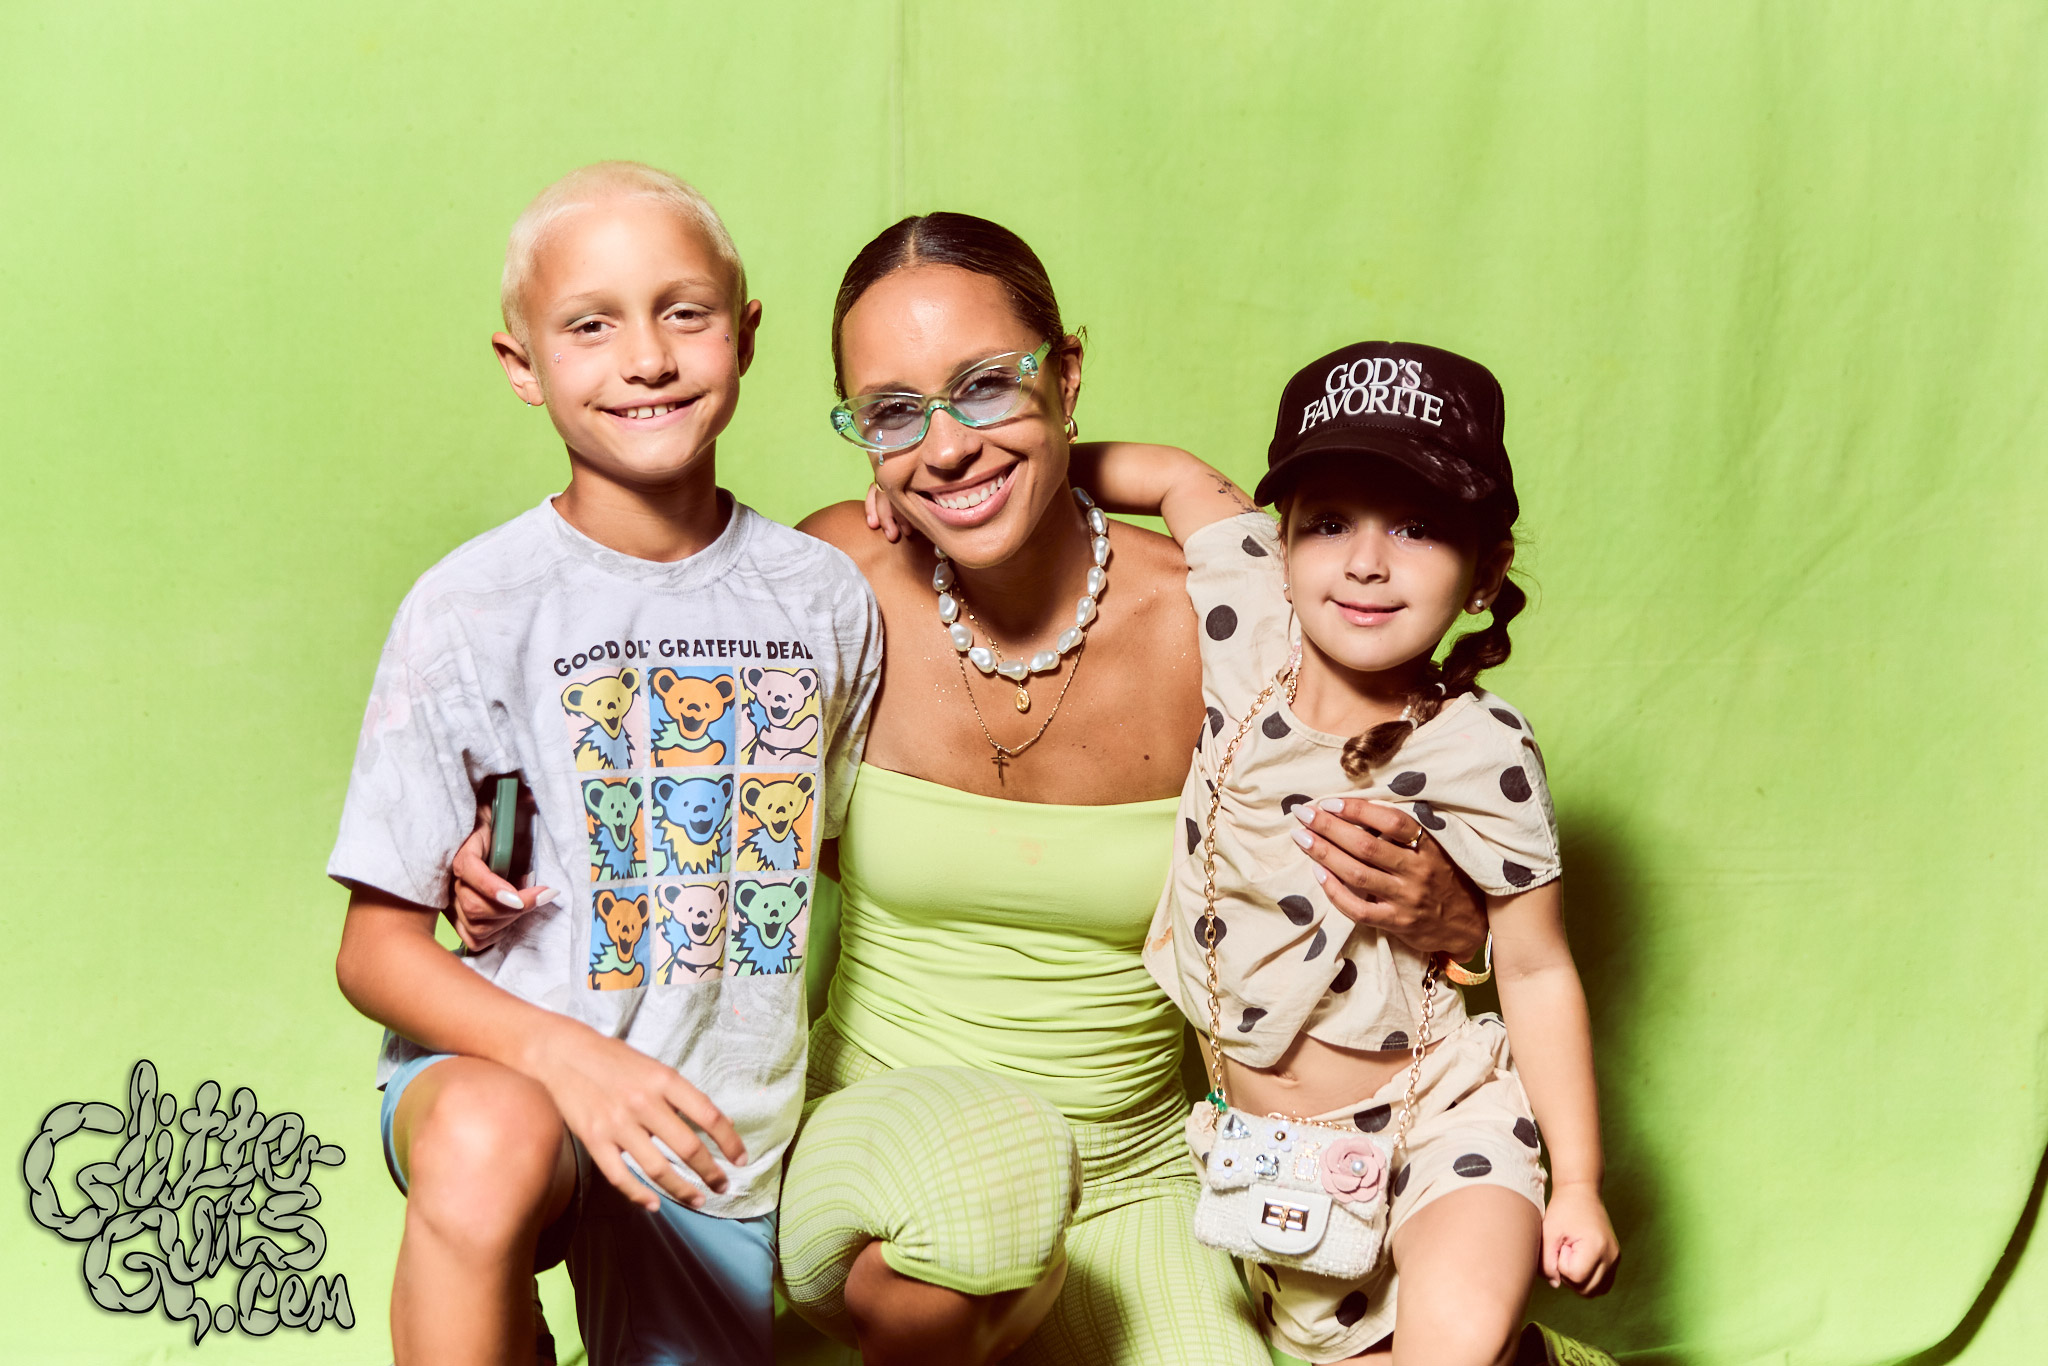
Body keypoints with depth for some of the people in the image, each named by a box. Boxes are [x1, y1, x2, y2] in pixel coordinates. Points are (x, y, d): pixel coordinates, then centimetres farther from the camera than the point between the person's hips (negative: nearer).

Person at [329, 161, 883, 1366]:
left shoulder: (826, 598, -1)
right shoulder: (473, 610, -12)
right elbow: (378, 947, -11)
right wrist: (561, 1055, -27)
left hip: (719, 1136, 4)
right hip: (504, 1064, -4)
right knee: (492, 1138, -35)